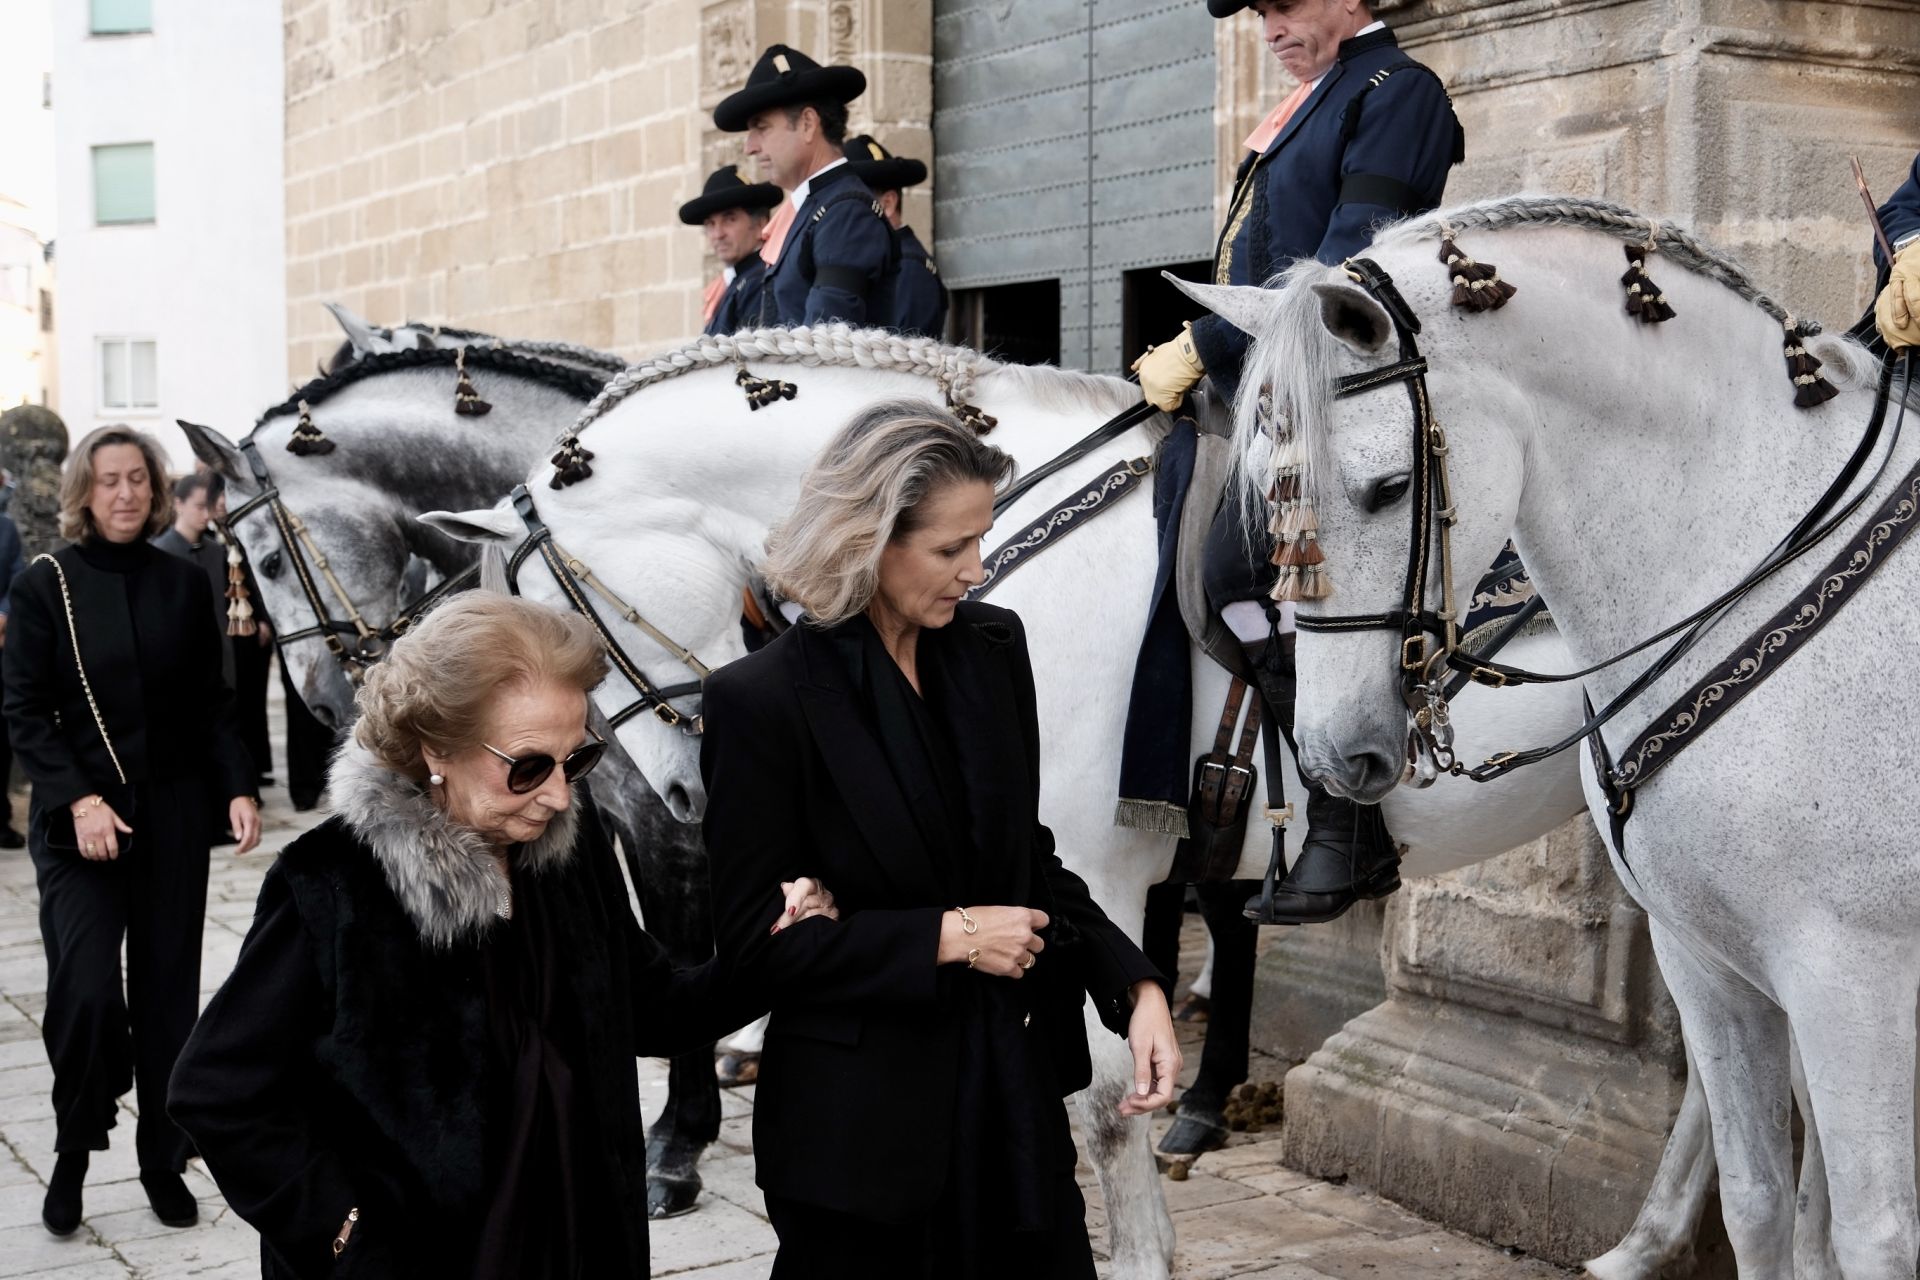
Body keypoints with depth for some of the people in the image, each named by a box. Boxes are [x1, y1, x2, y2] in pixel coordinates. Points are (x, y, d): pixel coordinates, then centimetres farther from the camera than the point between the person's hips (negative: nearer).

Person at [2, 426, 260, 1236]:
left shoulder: (184, 585, 5)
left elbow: (212, 703, 9)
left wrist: (238, 787, -4)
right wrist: (78, 800, -18)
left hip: (172, 814, 3)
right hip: (76, 821, -3)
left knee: (167, 993, 7)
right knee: (86, 991, -14)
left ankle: (163, 1160, 20)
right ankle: (74, 1151, 9)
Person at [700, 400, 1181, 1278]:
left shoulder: (994, 648, 1)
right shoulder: (762, 701, -15)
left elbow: (1027, 851, 9)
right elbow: (754, 937, -13)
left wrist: (1133, 985, -4)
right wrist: (948, 938, -17)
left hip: (1014, 1096, 5)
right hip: (862, 1127, -5)